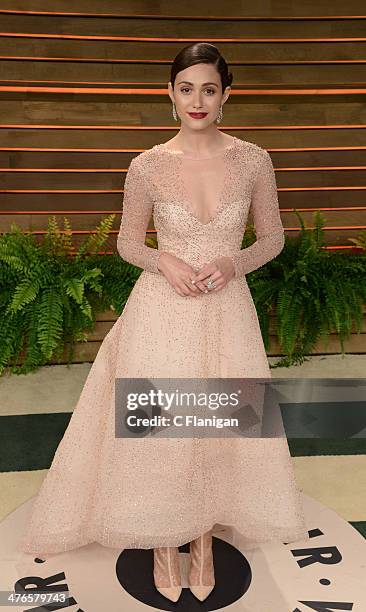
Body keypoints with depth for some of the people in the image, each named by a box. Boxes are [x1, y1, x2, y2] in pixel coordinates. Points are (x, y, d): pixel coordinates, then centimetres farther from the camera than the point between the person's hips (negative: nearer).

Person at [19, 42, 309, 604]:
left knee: (219, 425, 12)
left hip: (227, 311, 1)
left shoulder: (253, 161, -3)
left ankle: (205, 537, 39)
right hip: (163, 312, -1)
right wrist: (164, 261, -16)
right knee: (159, 426, 8)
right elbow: (128, 244, 4)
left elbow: (273, 238, 6)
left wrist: (233, 263, -13)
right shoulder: (147, 167, -5)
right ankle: (165, 541, 36)